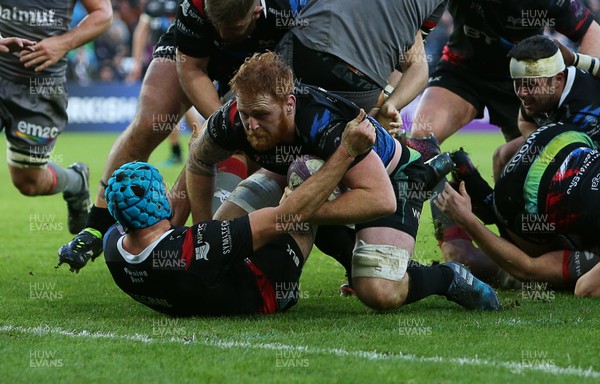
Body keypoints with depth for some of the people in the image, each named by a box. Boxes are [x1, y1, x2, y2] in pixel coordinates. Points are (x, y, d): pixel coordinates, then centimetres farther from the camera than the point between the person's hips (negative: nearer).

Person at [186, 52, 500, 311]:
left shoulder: (328, 126, -44)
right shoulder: (230, 122, -27)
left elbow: (381, 198, -48)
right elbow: (199, 162, -3)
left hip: (387, 175, -7)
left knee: (379, 294, -27)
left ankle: (448, 277, 8)